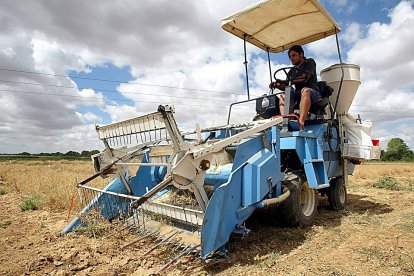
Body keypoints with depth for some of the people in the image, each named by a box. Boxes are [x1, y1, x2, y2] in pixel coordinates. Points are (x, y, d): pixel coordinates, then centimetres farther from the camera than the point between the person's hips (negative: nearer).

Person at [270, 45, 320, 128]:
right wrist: (276, 85, -11)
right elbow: (286, 87, 12)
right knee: (282, 97, -16)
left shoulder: (310, 62, 5)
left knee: (305, 90, -37)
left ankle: (300, 123, -52)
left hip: (313, 92, -6)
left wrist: (285, 81, -24)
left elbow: (304, 78, -14)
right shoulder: (292, 71, 21)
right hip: (298, 94, 6)